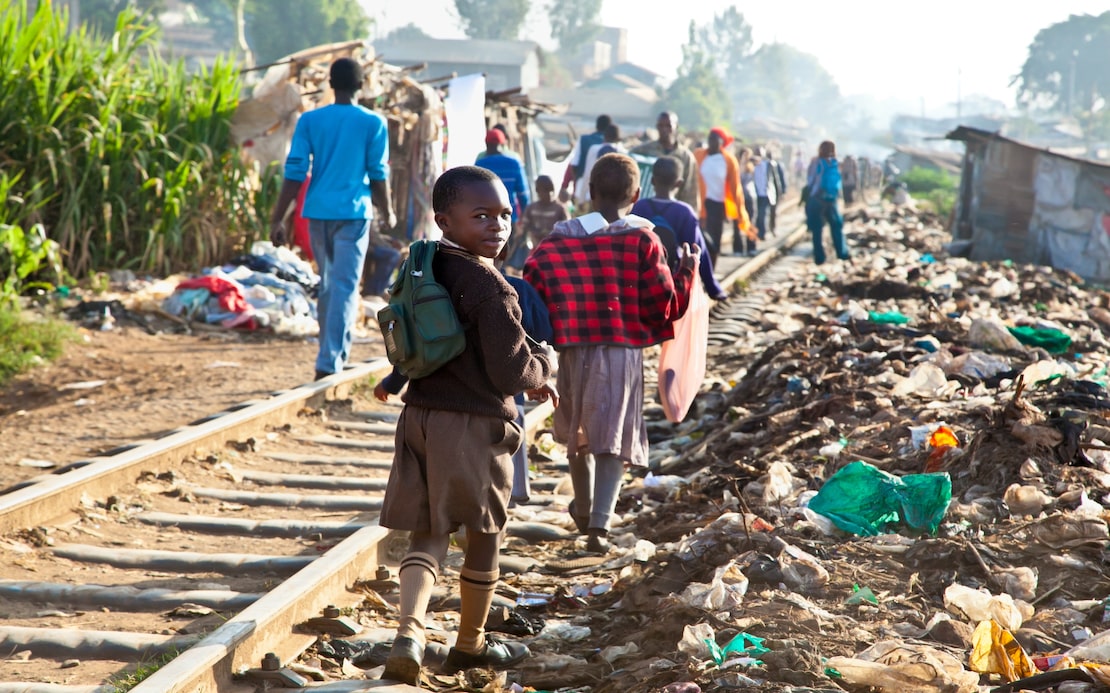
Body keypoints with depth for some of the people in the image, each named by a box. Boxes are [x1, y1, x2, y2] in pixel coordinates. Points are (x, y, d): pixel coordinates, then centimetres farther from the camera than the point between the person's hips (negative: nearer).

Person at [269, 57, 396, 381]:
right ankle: (329, 362, -12)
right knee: (345, 287, -4)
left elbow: (295, 172, -1)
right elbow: (378, 174, 0)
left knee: (328, 283, 18)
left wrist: (278, 219, 1)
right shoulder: (373, 123, -1)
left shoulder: (310, 120, 3)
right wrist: (387, 212, 16)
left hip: (318, 212, 3)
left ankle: (335, 353, 28)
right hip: (353, 212, -3)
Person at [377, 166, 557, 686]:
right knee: (485, 535, 13)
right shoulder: (490, 288, -19)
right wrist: (543, 364, 4)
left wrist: (529, 383, 21)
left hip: (420, 417, 6)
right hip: (475, 427, -6)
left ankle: (409, 633, -12)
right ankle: (471, 643, 27)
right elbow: (512, 372, -21)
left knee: (429, 532, 9)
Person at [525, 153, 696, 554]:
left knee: (577, 432, 22)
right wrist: (686, 271, 9)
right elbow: (666, 306, -7)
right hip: (623, 352, -3)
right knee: (613, 439, -1)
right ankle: (599, 524, -18)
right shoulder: (642, 242, -5)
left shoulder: (558, 241, 2)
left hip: (573, 351, 3)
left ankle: (583, 511, 41)